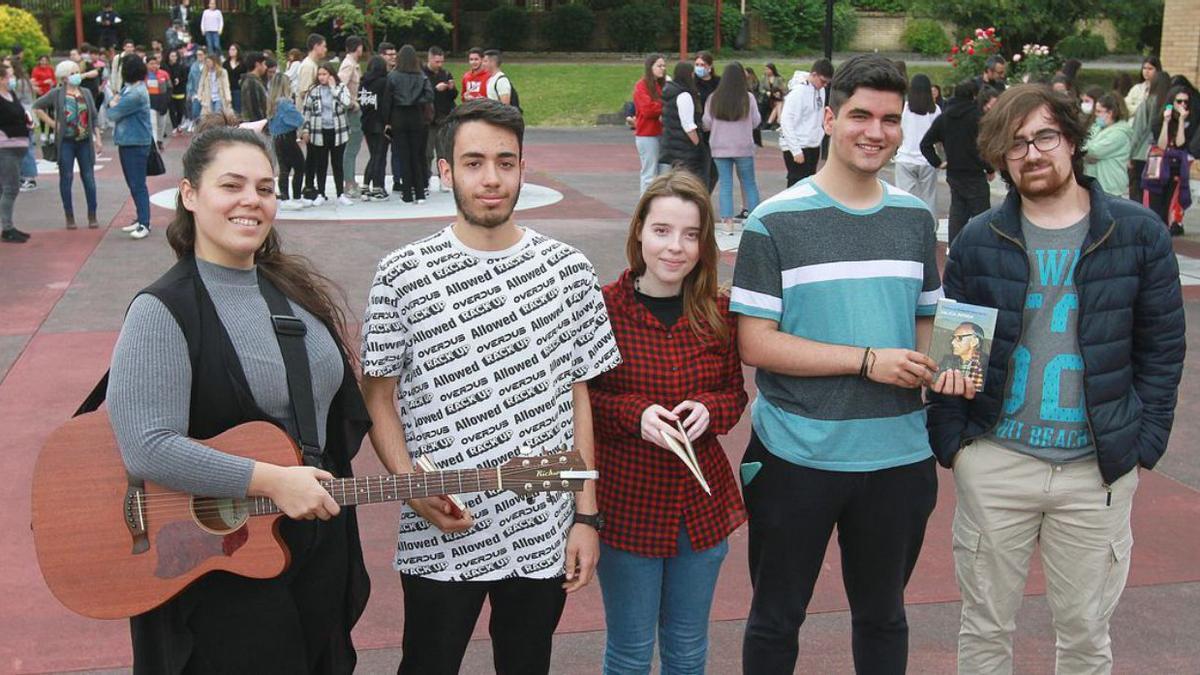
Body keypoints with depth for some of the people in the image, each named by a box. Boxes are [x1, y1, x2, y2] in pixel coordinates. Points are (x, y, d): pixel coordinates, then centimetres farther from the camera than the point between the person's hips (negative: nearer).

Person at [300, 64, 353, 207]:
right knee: (320, 164, 7)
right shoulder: (313, 91, 2)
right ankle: (320, 194, 15)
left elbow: (346, 103, -19)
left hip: (337, 132, 0)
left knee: (338, 164, 6)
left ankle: (341, 195, 12)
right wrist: (305, 130, 2)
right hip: (319, 132, 0)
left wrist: (333, 87, -14)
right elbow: (307, 111, 6)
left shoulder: (341, 88, 0)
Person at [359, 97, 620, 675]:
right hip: (438, 537, -1)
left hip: (545, 534, 2)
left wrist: (586, 516, 2)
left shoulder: (567, 270, 0)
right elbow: (379, 398, 0)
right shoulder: (403, 275, -6)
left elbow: (578, 395, 4)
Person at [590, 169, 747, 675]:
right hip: (627, 504, -3)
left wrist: (708, 409, -13)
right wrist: (634, 414, -21)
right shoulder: (604, 308, -12)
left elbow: (735, 395, 9)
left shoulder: (719, 312, 0)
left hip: (702, 506, 4)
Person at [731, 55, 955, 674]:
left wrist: (937, 365, -6)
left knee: (882, 615, 21)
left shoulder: (915, 219, 5)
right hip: (798, 455, -4)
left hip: (897, 455, 4)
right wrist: (868, 360, -19)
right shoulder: (776, 221, -9)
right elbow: (755, 343, -13)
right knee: (776, 619, 13)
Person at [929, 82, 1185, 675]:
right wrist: (950, 441, -4)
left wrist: (1144, 442, -4)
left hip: (1099, 470, 0)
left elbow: (1163, 348, 3)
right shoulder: (977, 241, 0)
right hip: (994, 463, 0)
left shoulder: (1139, 234, -1)